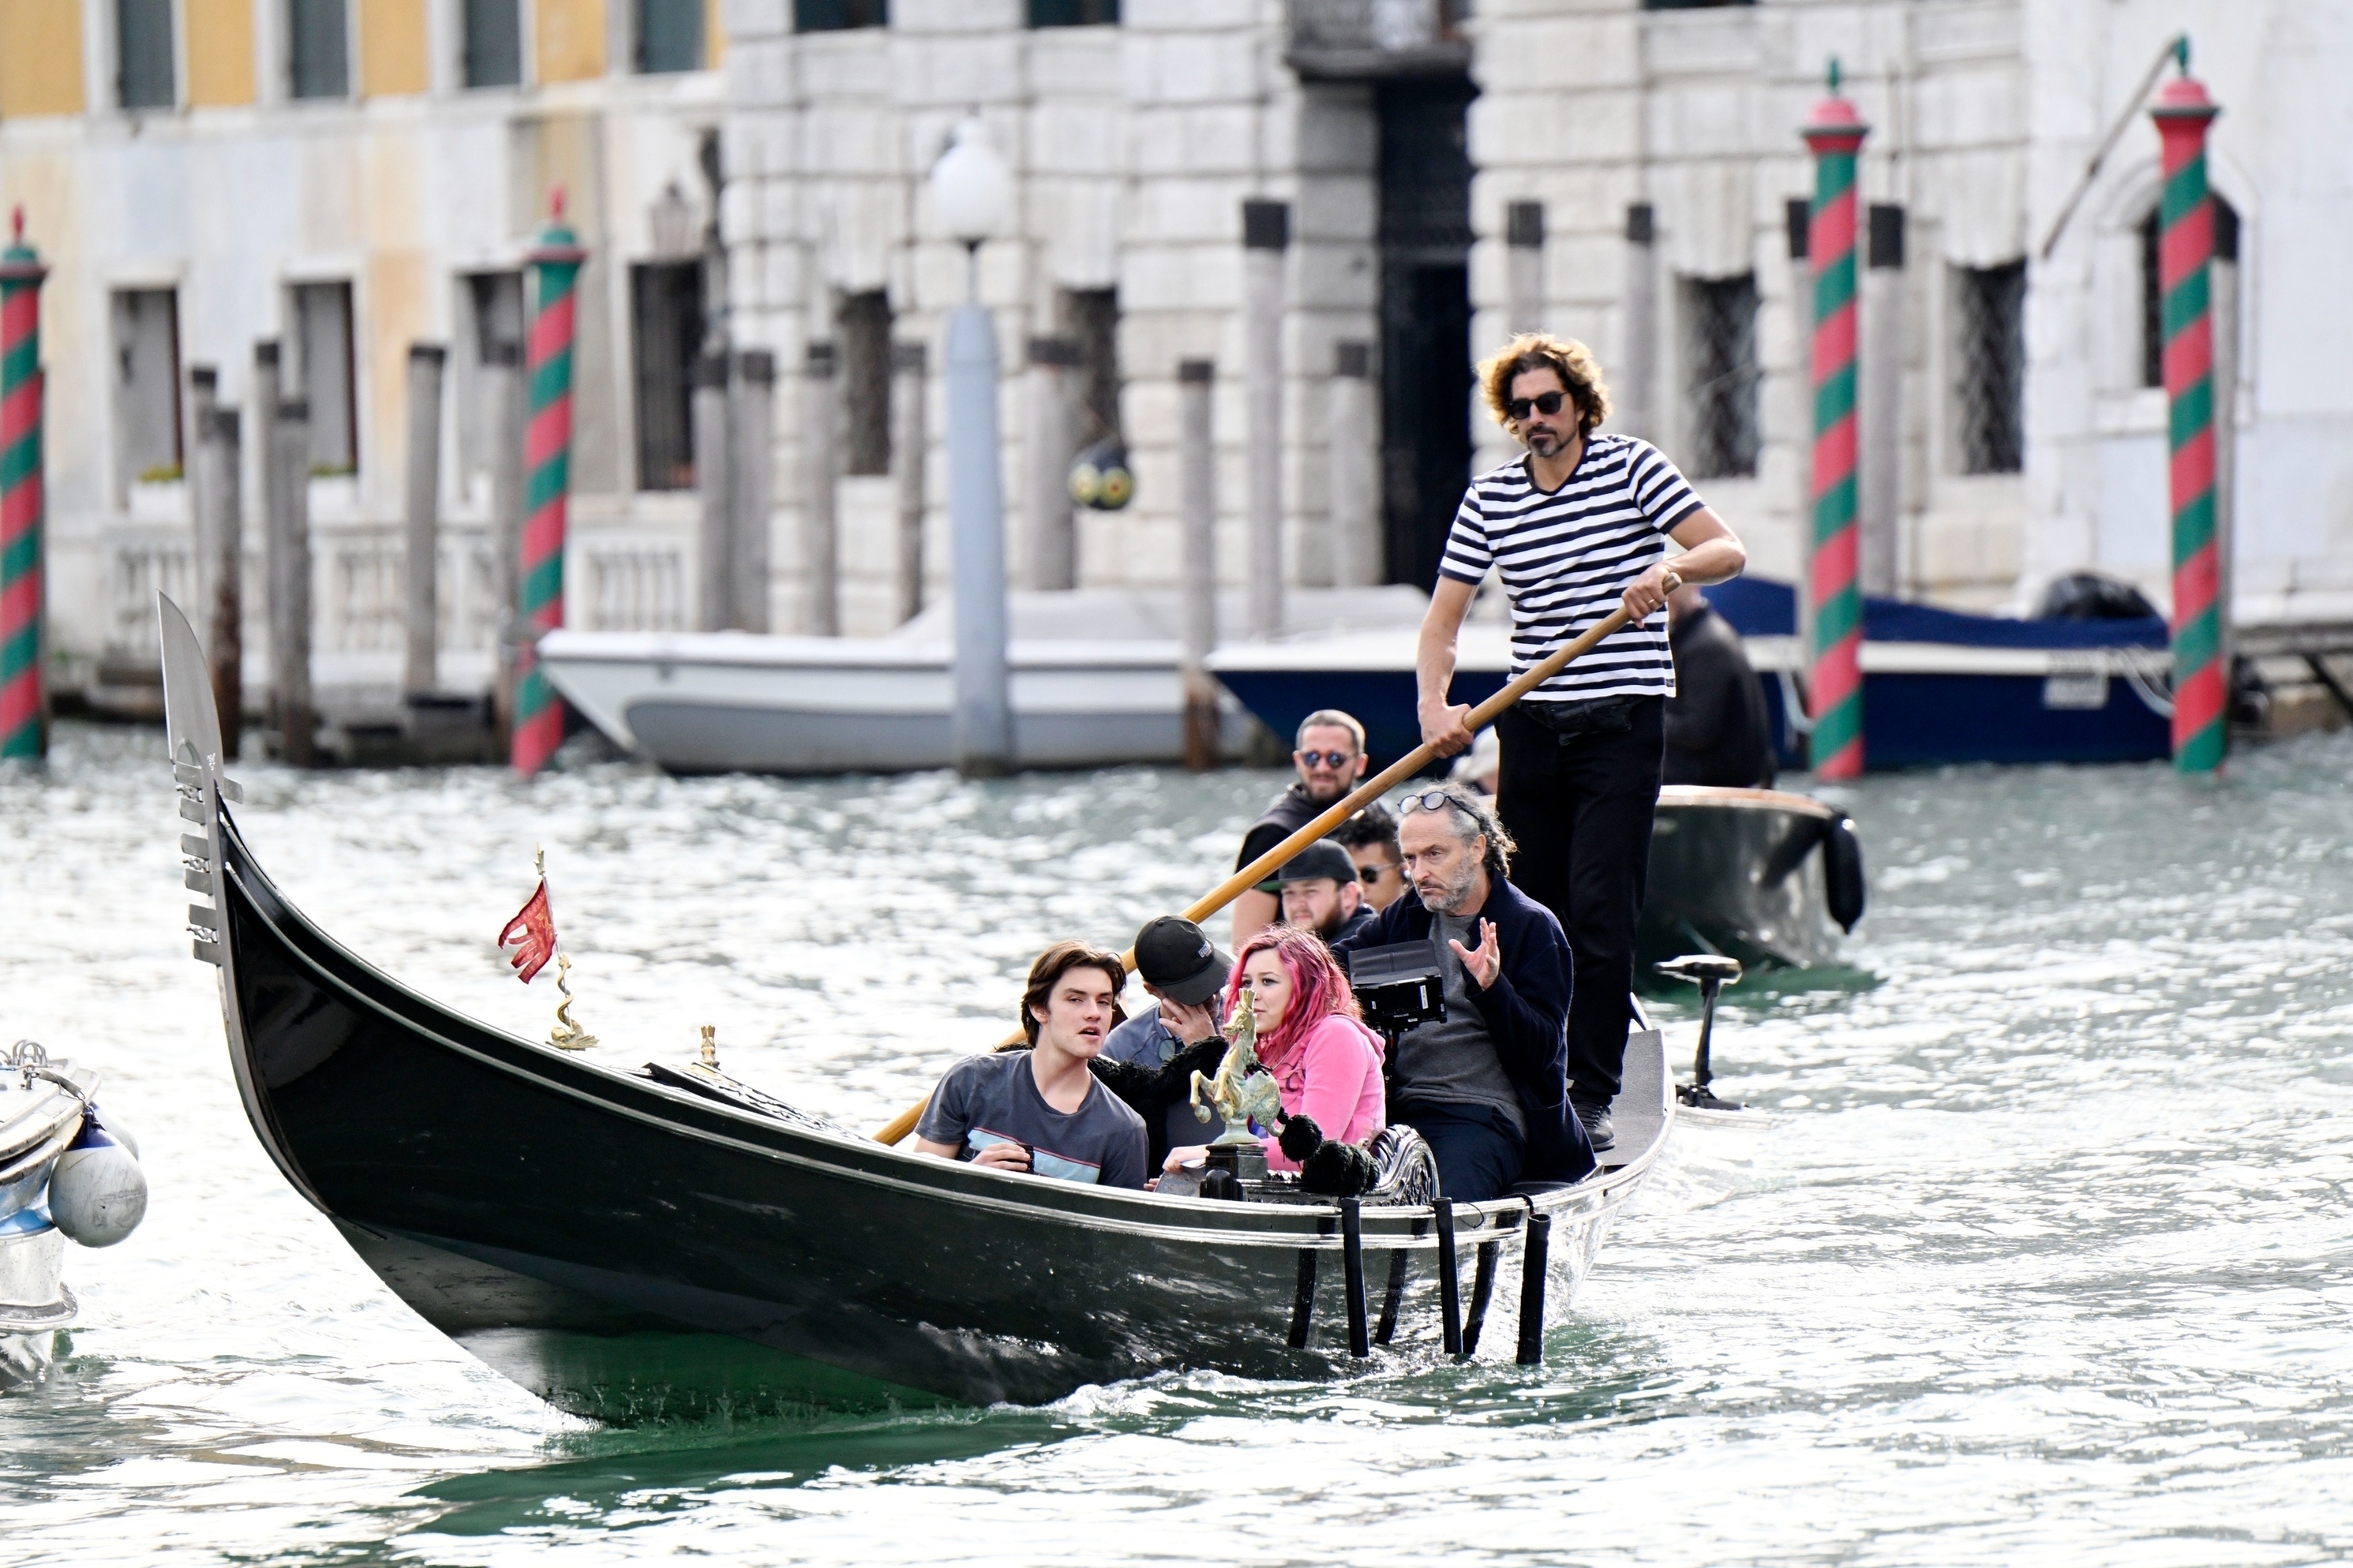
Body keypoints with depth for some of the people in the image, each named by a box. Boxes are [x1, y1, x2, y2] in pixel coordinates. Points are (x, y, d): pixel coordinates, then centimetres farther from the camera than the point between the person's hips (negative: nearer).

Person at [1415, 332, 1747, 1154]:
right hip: (1532, 725, 4)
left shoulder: (1633, 468, -2)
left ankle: (1592, 1097, -11)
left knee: (1599, 909, -11)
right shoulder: (1490, 499, 7)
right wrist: (1434, 705, -12)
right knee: (1530, 908, 6)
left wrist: (1670, 567, -28)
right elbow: (1443, 616, 6)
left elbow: (1729, 552, -7)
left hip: (1622, 723, -4)